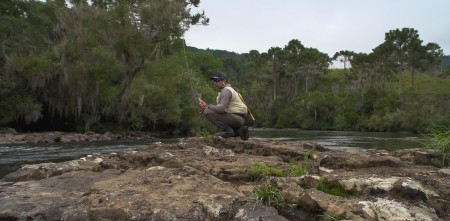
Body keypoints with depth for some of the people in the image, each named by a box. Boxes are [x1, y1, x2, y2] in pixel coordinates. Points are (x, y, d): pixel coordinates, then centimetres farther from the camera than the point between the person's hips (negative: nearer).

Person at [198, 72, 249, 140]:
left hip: (236, 118, -10)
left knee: (207, 112, -17)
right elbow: (220, 107, 17)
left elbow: (221, 108, -25)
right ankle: (239, 130, 13)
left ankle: (227, 130, -12)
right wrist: (206, 106, 4)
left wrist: (207, 107, -12)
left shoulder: (226, 90, -12)